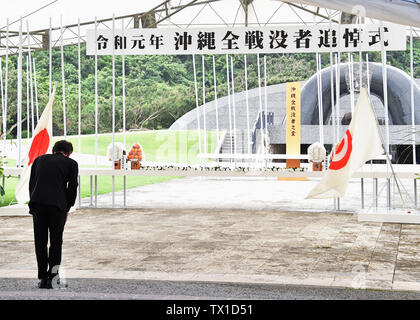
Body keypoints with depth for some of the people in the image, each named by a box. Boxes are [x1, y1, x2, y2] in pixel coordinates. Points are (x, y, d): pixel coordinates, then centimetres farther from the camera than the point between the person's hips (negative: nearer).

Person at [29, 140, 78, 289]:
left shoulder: (39, 159, 19)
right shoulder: (71, 163, 11)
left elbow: (32, 184, 16)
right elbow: (72, 188, 5)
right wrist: (67, 210, 13)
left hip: (37, 204, 2)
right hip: (57, 205, -2)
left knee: (40, 242, 10)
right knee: (56, 241, 10)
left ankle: (43, 278, 9)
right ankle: (52, 276, -2)